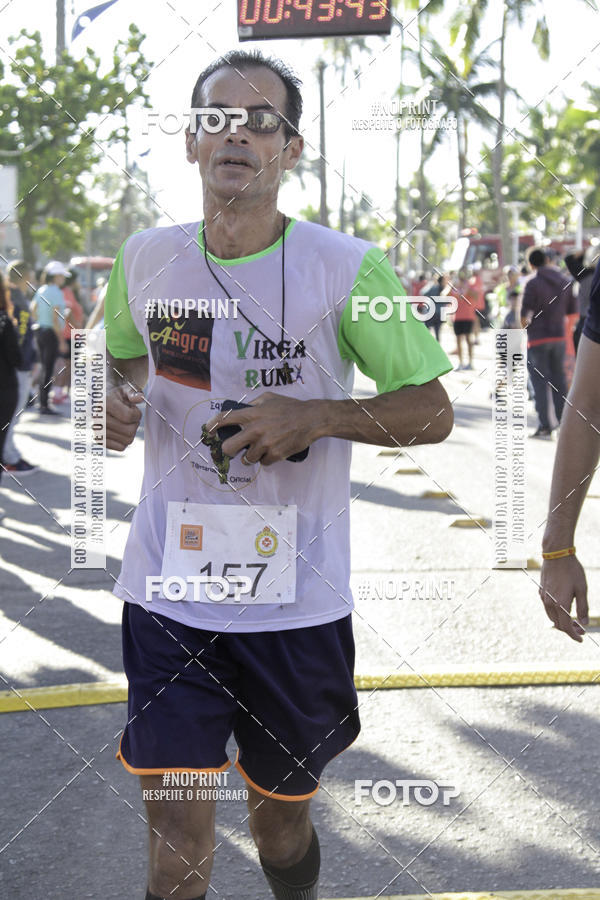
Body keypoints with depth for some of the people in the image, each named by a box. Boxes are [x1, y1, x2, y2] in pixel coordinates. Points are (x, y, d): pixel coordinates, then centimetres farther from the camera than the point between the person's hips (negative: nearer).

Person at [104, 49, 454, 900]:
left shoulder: (345, 268, -7)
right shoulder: (146, 257, 3)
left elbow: (432, 412, -3)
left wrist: (317, 417, -19)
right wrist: (116, 399, -1)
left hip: (298, 602, -1)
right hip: (169, 596, 2)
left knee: (282, 823, 16)